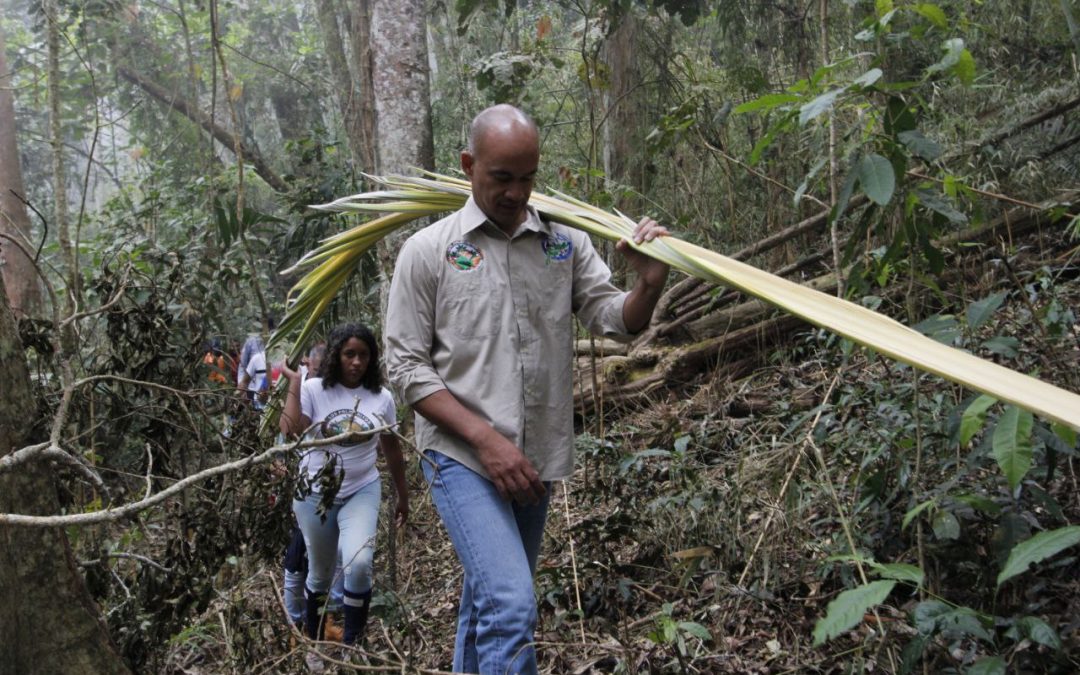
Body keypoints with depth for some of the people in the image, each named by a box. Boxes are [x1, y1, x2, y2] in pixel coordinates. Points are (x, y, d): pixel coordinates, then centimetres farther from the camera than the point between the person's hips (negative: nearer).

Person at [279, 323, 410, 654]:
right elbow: (290, 432, -25)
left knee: (359, 564, -21)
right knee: (320, 573, 13)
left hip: (362, 491, 1)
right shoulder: (314, 389, -9)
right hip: (315, 493, 0)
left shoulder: (382, 397, -2)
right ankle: (314, 641, 36)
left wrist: (403, 495, 15)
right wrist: (293, 382, -22)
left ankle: (352, 644, -3)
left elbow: (391, 448, 9)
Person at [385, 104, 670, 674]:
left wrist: (648, 286, -26)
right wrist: (486, 439, -15)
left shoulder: (566, 244, 7)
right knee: (510, 606, -19)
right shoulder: (428, 250, -3)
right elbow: (407, 366, -5)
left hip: (535, 460, 5)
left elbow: (615, 319, -2)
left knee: (489, 601, 19)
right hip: (461, 457, -4)